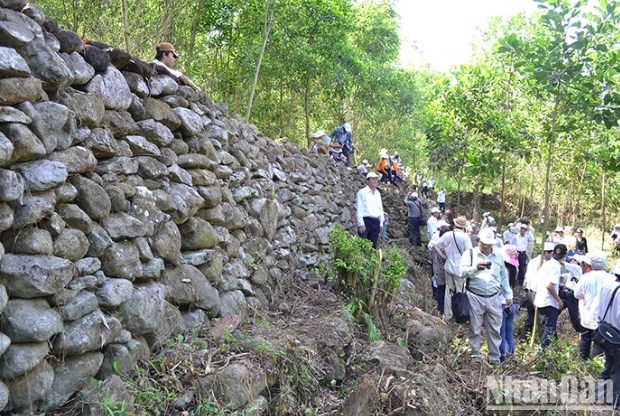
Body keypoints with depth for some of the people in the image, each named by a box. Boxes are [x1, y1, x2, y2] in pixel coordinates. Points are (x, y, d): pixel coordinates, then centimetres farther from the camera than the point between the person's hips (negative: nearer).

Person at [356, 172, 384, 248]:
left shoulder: (377, 193, 16)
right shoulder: (362, 192, -3)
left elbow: (381, 208, 18)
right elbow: (359, 209, -7)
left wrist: (381, 223, 14)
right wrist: (361, 224, -14)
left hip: (376, 222, 6)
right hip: (366, 221, -6)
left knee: (373, 245, 9)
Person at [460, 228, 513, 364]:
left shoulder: (498, 255, 11)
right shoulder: (469, 253, -1)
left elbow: (504, 277, 18)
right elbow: (463, 272, -11)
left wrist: (508, 295, 16)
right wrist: (476, 268, -27)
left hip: (494, 298, 3)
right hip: (475, 298, -3)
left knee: (495, 330, 9)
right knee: (475, 330, 4)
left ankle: (495, 359, 21)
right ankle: (476, 358, 16)